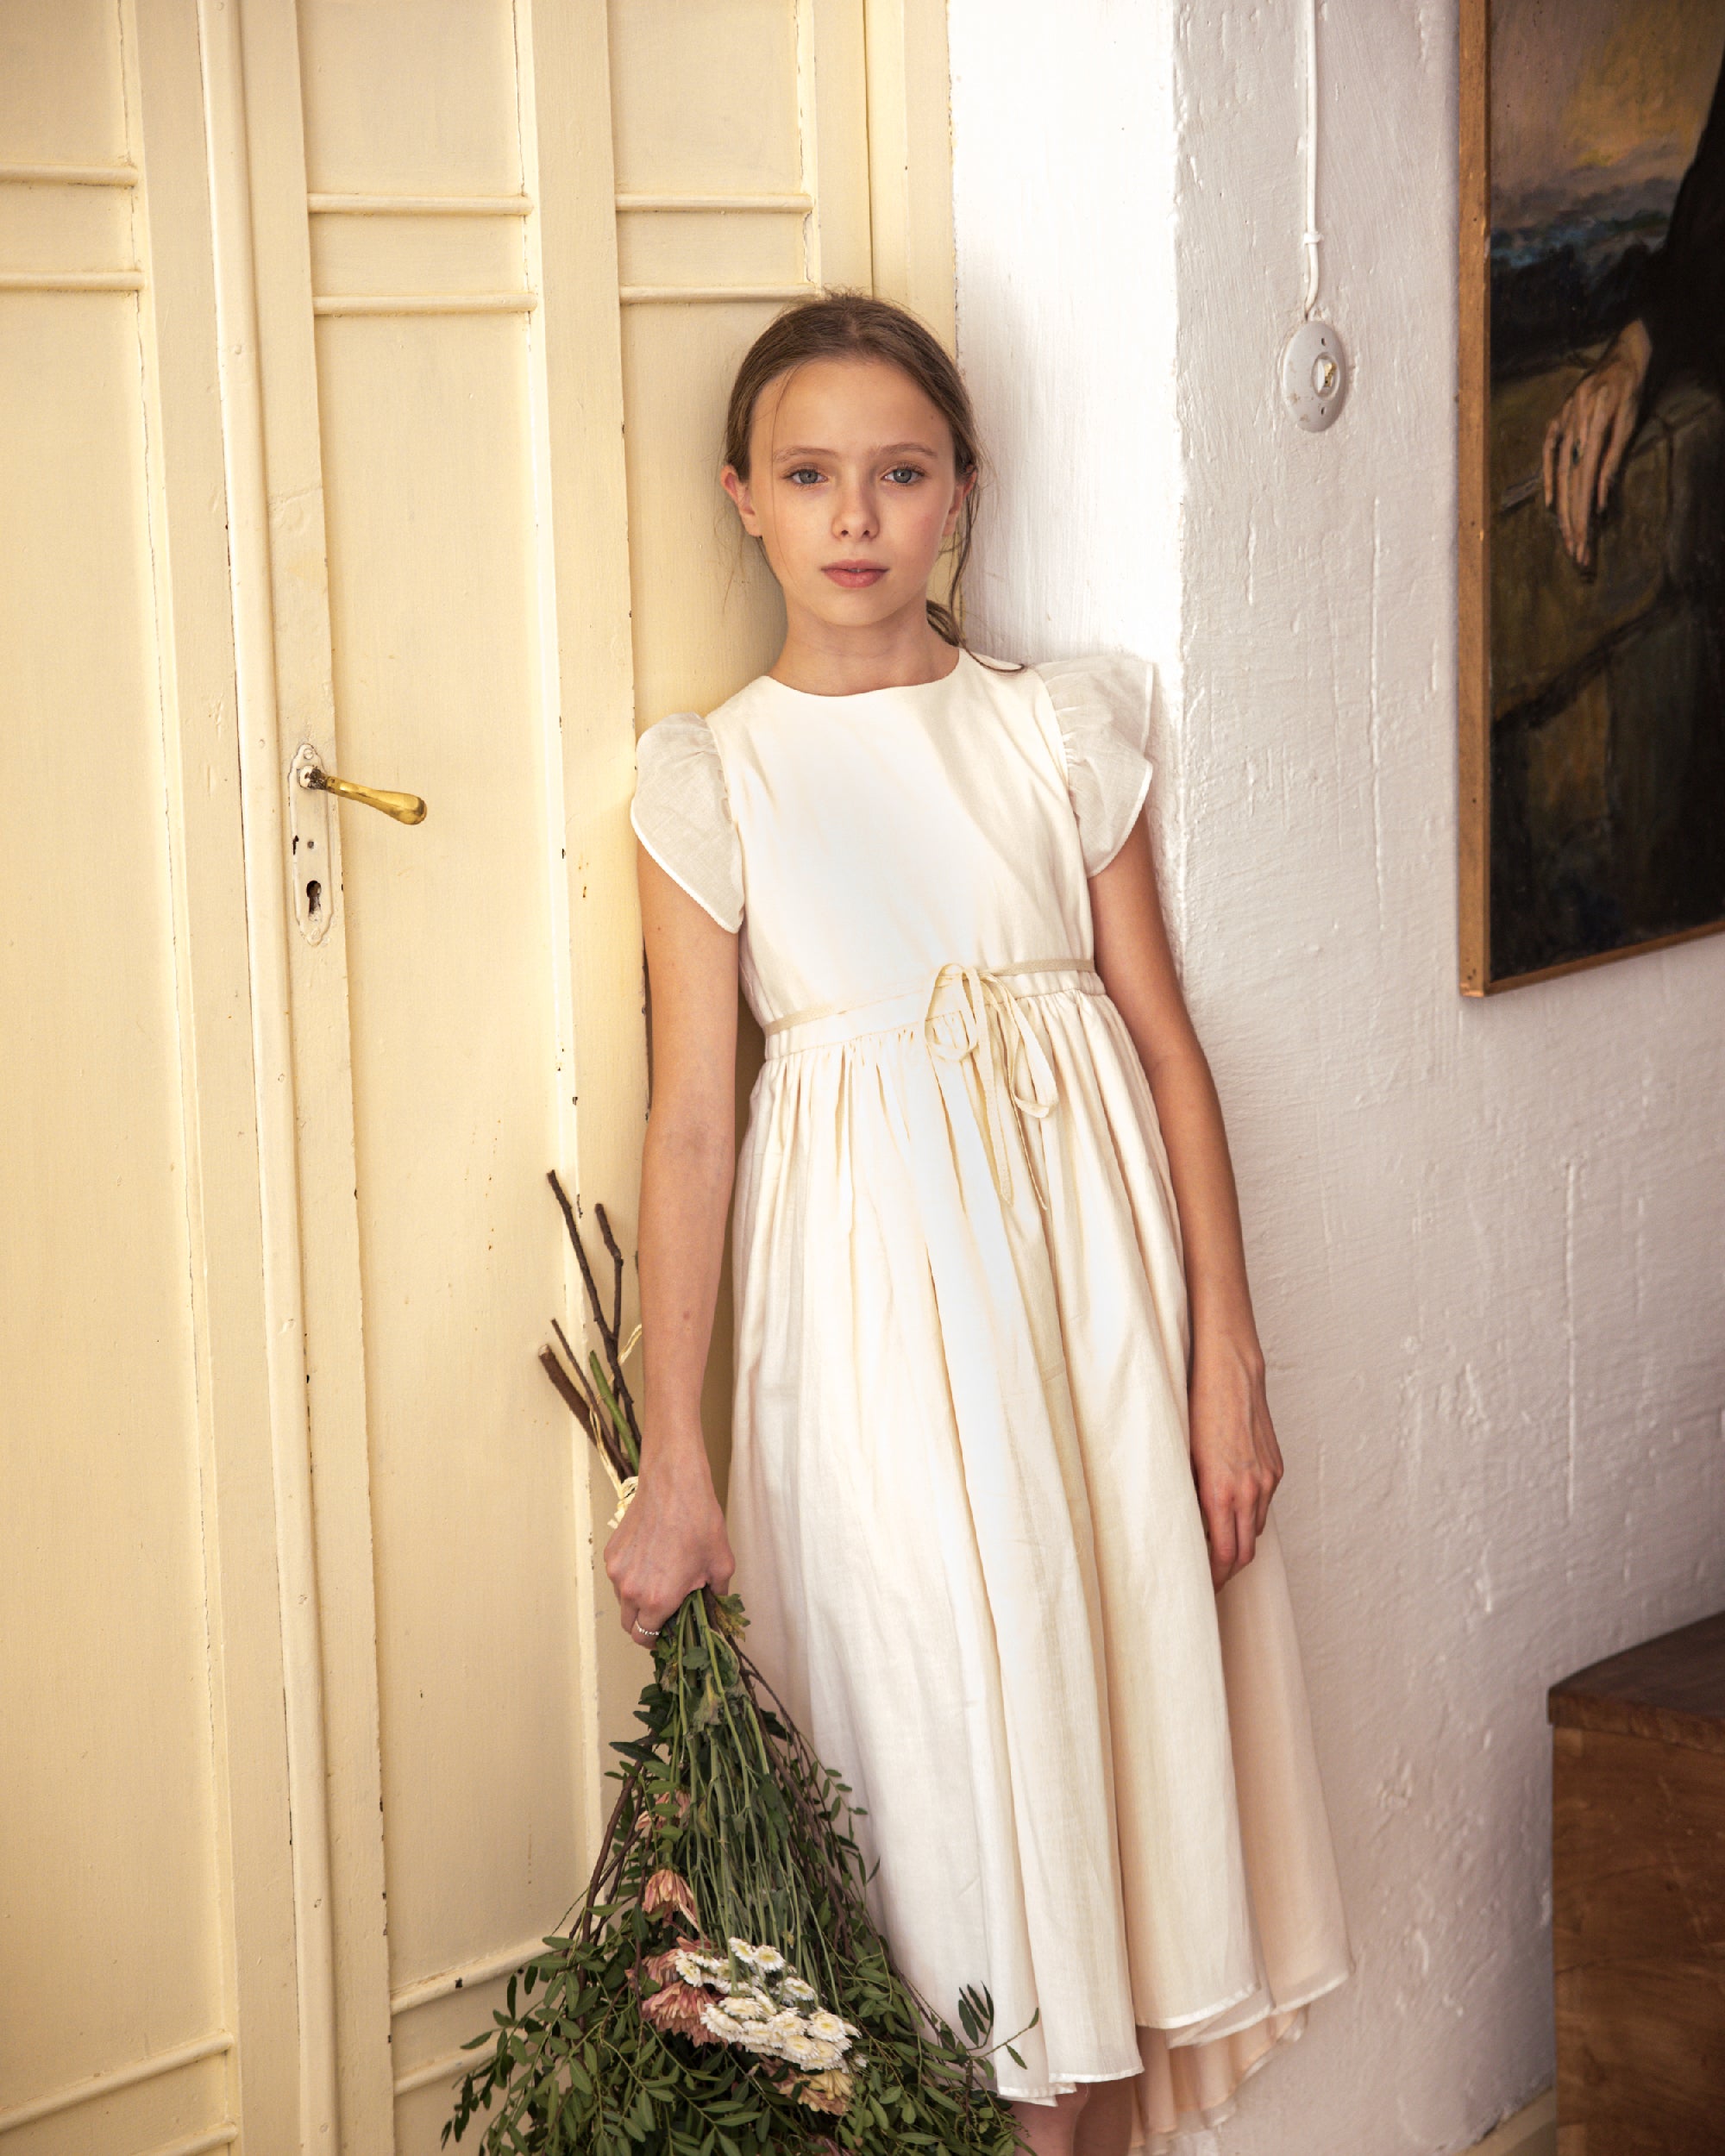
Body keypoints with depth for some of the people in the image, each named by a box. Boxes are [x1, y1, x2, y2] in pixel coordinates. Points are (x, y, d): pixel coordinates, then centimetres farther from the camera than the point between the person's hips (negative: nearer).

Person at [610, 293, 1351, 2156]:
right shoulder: (713, 780, -1)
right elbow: (689, 1118, -4)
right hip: (868, 1290, -2)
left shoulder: (1061, 733, 4)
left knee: (1114, 1692, 8)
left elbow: (1167, 1045, 4)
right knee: (926, 1718, 4)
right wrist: (673, 1465, -6)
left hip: (1087, 1258, 2)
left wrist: (1227, 1358, -1)